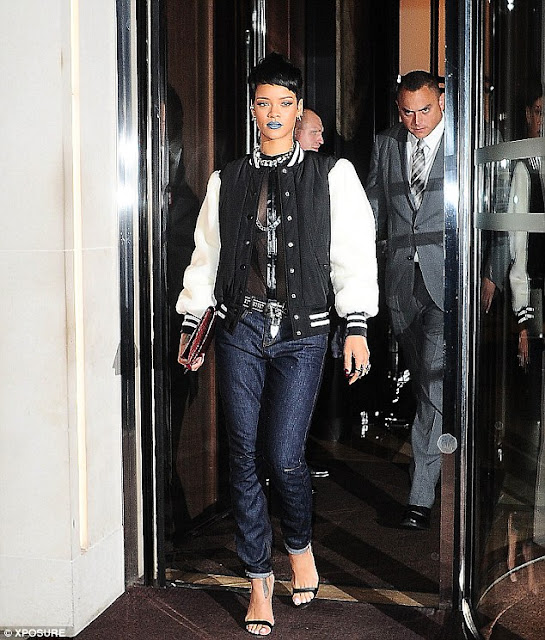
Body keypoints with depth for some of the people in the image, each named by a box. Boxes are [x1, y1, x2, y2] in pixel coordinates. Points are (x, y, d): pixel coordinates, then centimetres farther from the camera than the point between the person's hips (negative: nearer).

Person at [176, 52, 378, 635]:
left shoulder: (332, 175, 6)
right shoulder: (227, 181, 12)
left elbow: (354, 252, 2)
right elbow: (205, 254, 17)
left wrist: (356, 326, -4)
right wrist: (190, 322, 15)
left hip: (302, 333, -2)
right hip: (239, 330, 2)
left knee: (283, 457, -8)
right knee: (244, 458, 2)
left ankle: (299, 545, 24)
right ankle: (259, 580, 16)